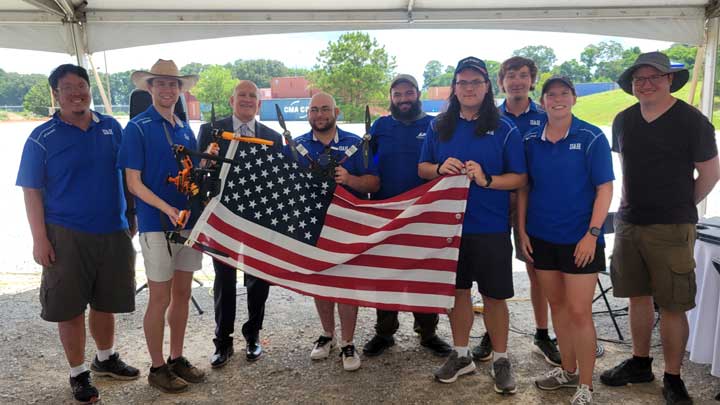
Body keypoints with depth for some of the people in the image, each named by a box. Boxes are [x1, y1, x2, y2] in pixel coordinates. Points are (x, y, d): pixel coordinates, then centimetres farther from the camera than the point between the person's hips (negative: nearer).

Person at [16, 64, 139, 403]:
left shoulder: (111, 127, 6)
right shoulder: (42, 138, -4)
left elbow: (127, 176, 13)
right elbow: (32, 192, -5)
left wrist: (131, 218, 12)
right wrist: (40, 239, -11)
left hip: (113, 232, 3)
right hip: (66, 235, -3)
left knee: (105, 302, 16)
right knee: (70, 308, 5)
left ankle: (105, 359, 38)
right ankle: (78, 373, 23)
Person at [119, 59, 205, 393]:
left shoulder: (185, 128, 11)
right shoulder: (138, 127, -7)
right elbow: (133, 183, -11)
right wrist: (167, 208, -23)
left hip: (189, 221, 6)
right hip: (157, 224, -6)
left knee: (182, 293, 13)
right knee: (160, 298, 3)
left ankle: (176, 359, 27)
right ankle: (157, 368, 18)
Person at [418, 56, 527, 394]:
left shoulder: (505, 129, -2)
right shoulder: (439, 126, 6)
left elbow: (520, 178, -2)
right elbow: (422, 168, 11)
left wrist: (487, 180, -19)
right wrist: (441, 168, -11)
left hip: (491, 227, -2)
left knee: (493, 295, 5)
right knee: (458, 290, 14)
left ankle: (500, 360, 23)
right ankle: (461, 355, 30)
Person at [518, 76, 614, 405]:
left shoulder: (592, 138, -7)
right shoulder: (530, 141, 4)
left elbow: (605, 189, -8)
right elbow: (523, 188, 9)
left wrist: (592, 234, -14)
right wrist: (522, 231, 3)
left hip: (580, 239, -4)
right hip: (541, 238, 4)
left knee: (579, 312, -2)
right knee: (557, 305, 15)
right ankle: (568, 370, 32)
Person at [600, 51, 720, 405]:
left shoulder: (692, 121, -6)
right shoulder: (624, 121, 8)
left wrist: (680, 207, 7)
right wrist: (629, 203, 13)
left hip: (671, 229, -5)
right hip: (628, 223, 5)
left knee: (672, 306, 0)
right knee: (638, 297, 14)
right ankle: (640, 364, 29)